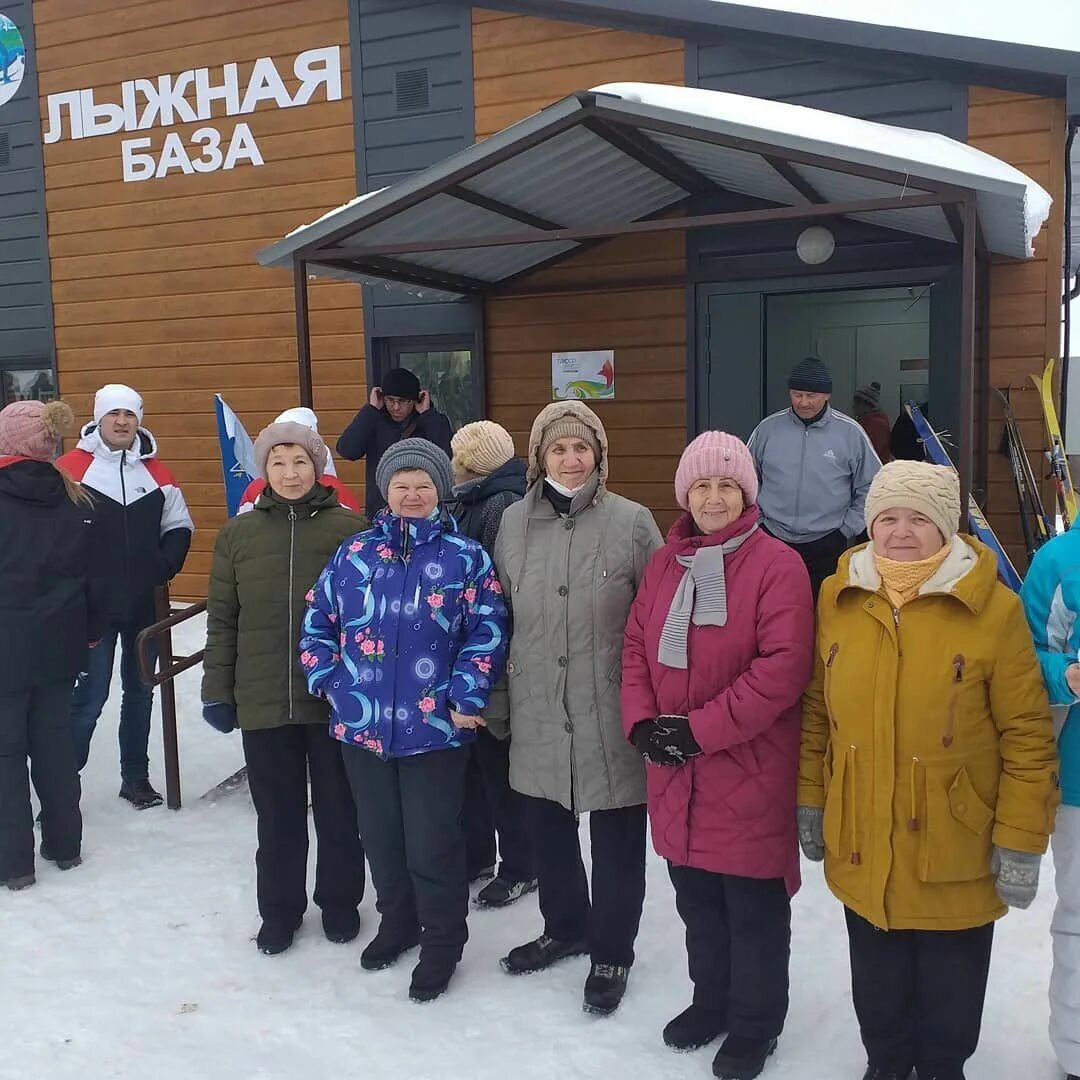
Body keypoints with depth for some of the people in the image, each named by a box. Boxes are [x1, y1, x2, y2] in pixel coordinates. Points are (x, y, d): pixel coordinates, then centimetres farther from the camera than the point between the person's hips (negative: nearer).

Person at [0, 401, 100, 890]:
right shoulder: (74, 500, 3)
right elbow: (90, 571, 8)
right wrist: (92, 629, 16)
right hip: (59, 641, 5)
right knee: (54, 737, 15)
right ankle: (64, 845, 23)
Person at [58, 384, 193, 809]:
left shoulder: (157, 472, 7)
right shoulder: (71, 468, -6)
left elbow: (179, 527, 13)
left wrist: (164, 567, -2)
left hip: (145, 605, 4)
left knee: (140, 691, 13)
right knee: (89, 695, -6)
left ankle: (136, 776, 25)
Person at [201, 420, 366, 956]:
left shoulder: (350, 529, -5)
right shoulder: (238, 534, 4)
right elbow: (221, 619, 7)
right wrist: (216, 690, 6)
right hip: (262, 701, 2)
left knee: (337, 808, 13)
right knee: (277, 814, 13)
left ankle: (340, 900, 33)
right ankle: (279, 908, 31)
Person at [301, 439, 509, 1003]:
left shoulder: (464, 557, -5)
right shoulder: (353, 553, 5)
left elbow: (487, 631, -7)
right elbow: (318, 619, 10)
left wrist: (467, 699, -12)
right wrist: (328, 680, 2)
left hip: (434, 729, -4)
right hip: (361, 725, 4)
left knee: (432, 843, 5)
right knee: (379, 835, 19)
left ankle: (442, 942, 25)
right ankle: (396, 922, 41)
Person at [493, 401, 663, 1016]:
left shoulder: (632, 522, -8)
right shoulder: (515, 523, 3)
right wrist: (497, 693, 11)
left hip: (611, 713, -4)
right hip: (538, 712, 4)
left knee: (616, 838, 9)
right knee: (548, 829, 20)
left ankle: (612, 952, 30)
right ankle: (565, 928, 43)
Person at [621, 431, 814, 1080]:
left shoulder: (777, 565, -11)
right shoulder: (665, 564, 8)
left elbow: (783, 667, -19)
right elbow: (637, 648, 9)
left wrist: (699, 728, -20)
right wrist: (642, 721, -7)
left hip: (750, 772, -5)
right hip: (676, 773, 6)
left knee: (753, 909, 10)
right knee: (697, 901, 21)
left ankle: (755, 1024, 30)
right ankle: (712, 1000, 42)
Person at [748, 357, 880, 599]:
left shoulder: (850, 433, -1)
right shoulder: (768, 428, 3)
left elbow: (870, 488, 5)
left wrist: (847, 529, 1)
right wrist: (757, 519, 8)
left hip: (826, 546, -1)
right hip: (772, 541, 1)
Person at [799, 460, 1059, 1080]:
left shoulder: (995, 608, -13)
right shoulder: (836, 598, -2)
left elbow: (1028, 736, -11)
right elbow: (816, 711, 6)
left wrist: (1020, 842, -10)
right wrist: (811, 801, 8)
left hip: (955, 854, -3)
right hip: (860, 848, 3)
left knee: (949, 985, 16)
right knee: (877, 978, 22)